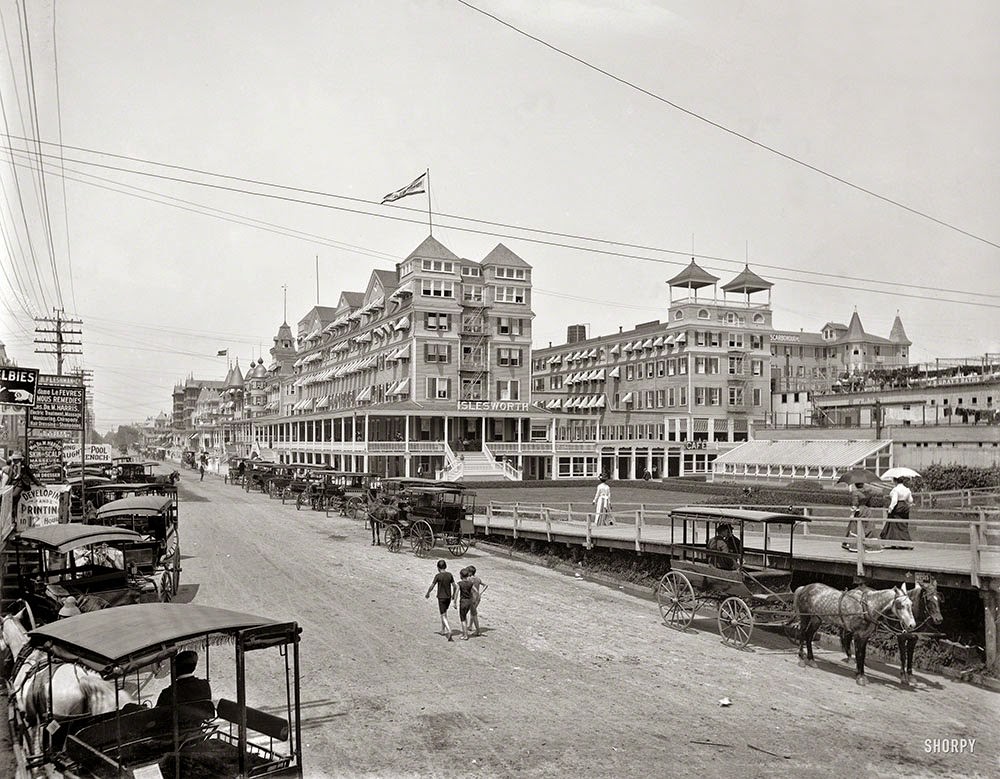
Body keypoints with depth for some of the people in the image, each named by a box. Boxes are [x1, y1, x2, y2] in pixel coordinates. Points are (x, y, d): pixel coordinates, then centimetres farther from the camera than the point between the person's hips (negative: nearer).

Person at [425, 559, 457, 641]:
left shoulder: (438, 576, -14)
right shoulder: (450, 575, -2)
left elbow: (431, 587, -10)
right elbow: (454, 587, 3)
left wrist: (427, 594, 8)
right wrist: (453, 595, 19)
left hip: (441, 598, -5)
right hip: (448, 597, 5)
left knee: (443, 616, -3)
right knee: (445, 613, 24)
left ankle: (449, 631, -20)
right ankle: (443, 630, 31)